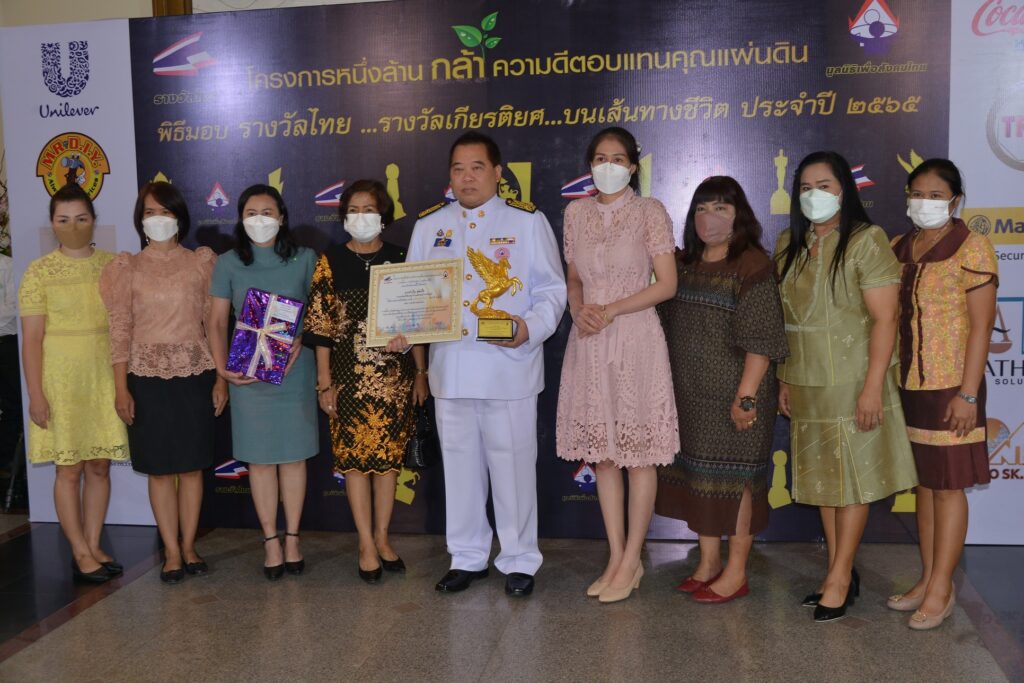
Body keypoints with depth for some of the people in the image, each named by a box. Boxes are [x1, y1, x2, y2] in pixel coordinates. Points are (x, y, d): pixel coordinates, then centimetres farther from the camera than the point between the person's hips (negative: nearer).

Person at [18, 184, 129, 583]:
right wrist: (35, 394, -10)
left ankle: (94, 546, 19)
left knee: (100, 466, 7)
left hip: (104, 377, 3)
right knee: (69, 468, 2)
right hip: (61, 378, -3)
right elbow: (31, 338, -5)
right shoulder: (39, 273, -3)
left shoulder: (112, 266, 5)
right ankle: (81, 553, 13)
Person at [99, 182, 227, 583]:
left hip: (195, 374, 1)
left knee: (193, 465, 7)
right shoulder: (127, 268, 3)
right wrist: (121, 388, -4)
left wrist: (221, 377, 0)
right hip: (148, 377, 0)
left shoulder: (201, 262, 5)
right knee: (160, 468, 5)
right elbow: (120, 331, 1)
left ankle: (189, 546, 20)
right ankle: (172, 552, 15)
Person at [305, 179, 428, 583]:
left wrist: (420, 372, 5)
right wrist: (325, 382, -4)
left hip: (395, 376, 2)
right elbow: (322, 328, 0)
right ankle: (366, 544, 14)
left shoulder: (399, 261, 5)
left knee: (389, 456, 7)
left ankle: (382, 538, 21)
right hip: (350, 377, -1)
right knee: (355, 458, 2)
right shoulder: (331, 262, 1)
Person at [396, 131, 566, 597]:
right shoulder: (429, 225, 12)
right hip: (450, 368, 4)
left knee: (513, 464, 3)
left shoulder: (527, 221, 1)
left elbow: (552, 290, -1)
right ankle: (467, 558, 28)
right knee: (459, 464, 12)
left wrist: (531, 327, -18)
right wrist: (401, 331, -4)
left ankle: (519, 561, 20)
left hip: (509, 368, -3)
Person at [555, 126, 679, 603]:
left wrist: (610, 311, -14)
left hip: (635, 339, -4)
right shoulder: (576, 212, 9)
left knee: (638, 454, 2)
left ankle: (631, 562, 13)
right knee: (602, 452, 9)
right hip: (589, 343, 5)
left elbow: (666, 284, -7)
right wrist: (579, 311, -5)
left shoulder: (649, 211, -4)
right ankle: (616, 557, 20)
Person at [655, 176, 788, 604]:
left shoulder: (752, 265, -10)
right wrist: (668, 384, 12)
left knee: (735, 478, 3)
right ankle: (708, 562, 28)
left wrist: (746, 395, -19)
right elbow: (668, 325, 16)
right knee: (696, 474, 13)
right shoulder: (683, 263, 11)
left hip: (733, 395, -7)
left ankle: (736, 573, 16)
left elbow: (761, 340, -15)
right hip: (689, 393, 7)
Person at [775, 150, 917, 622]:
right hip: (805, 385, 6)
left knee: (852, 478, 3)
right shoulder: (789, 245, 9)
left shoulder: (866, 241, -9)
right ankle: (841, 573, 24)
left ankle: (839, 578, 13)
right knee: (822, 478, 12)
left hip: (852, 384, -6)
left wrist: (873, 386, -19)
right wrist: (783, 379, 9)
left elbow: (884, 318, -14)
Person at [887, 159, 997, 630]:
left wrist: (968, 394, -16)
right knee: (923, 482, 13)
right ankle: (928, 579, 23)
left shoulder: (971, 249, -8)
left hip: (949, 387, -6)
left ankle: (940, 591, 10)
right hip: (908, 385, 6)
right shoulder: (897, 249, 9)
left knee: (948, 485, 1)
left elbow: (981, 325, -11)